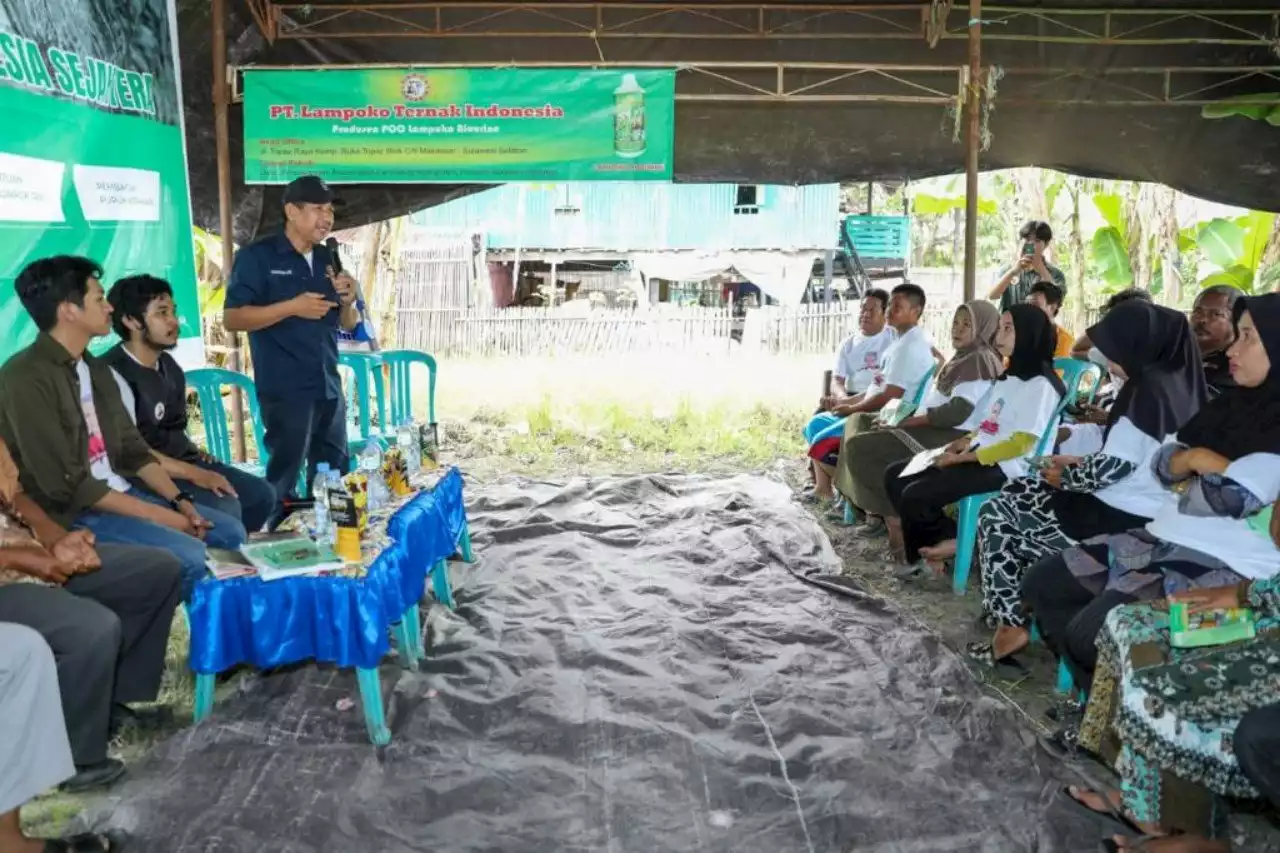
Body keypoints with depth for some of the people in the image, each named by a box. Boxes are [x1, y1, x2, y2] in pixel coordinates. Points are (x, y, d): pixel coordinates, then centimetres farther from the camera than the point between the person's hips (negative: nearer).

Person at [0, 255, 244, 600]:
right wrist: (159, 515, -19)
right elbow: (66, 485, -21)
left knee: (230, 531, 1)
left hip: (120, 492, 9)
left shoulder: (95, 368, 11)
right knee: (190, 556, -25)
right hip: (72, 513, -9)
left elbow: (133, 449, 12)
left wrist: (179, 502, -2)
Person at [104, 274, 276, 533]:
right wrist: (194, 474, -23)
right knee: (225, 509, -26)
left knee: (262, 494, 2)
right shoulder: (114, 373, -17)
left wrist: (196, 456, 8)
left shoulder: (168, 365, 10)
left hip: (185, 461, 9)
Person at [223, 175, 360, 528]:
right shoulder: (257, 257, -6)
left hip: (329, 387, 7)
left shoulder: (327, 259, 13)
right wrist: (293, 306, -21)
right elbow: (232, 318, -13)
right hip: (285, 390, -7)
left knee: (335, 476, 14)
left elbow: (348, 324, 18)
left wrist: (347, 301, -5)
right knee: (284, 478, 0)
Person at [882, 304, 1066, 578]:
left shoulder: (1042, 385, -10)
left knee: (915, 495, -24)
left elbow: (1021, 444, -17)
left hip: (1004, 468, -9)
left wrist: (963, 457, -18)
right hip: (976, 457, 9)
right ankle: (941, 541, -1)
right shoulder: (1006, 378, 19)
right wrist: (960, 443, -1)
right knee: (895, 476, -1)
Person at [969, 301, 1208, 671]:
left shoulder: (1147, 388, -22)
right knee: (1019, 492, 20)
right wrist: (1078, 463, 8)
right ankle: (1032, 606, 22)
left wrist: (1065, 476, -5)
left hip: (1118, 519, -10)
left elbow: (1111, 467, -23)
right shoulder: (1176, 381, 6)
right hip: (1138, 510, 10)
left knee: (995, 515, 1)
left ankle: (1011, 626, 4)